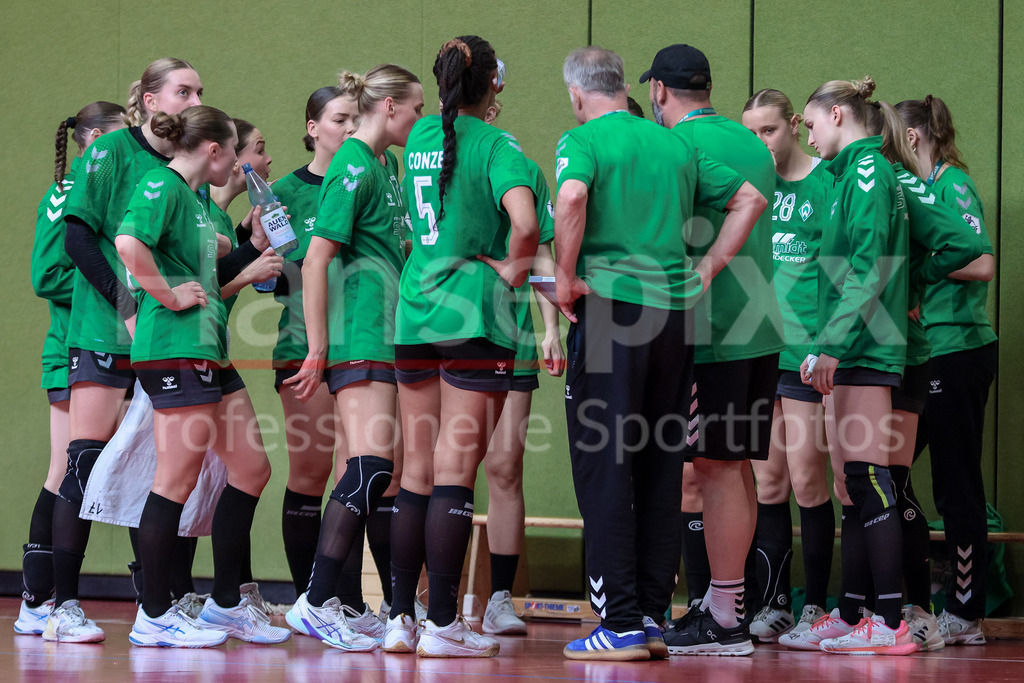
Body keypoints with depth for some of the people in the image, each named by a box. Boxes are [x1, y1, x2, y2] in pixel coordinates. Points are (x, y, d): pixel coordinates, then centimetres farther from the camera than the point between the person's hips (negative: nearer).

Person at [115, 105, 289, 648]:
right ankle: (154, 617, -1)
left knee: (251, 469, 10)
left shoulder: (195, 197, 21)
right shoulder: (160, 185, -10)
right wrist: (167, 296, -20)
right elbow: (129, 242, -28)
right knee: (178, 478, -7)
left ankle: (225, 605, 18)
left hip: (208, 349, 10)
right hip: (174, 348, -10)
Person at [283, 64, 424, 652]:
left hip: (386, 337, 10)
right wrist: (317, 351, -16)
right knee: (372, 464, -17)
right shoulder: (354, 168, -11)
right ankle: (317, 601, -17)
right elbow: (316, 260, -15)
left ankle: (349, 607, 10)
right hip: (360, 335, -10)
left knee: (373, 472, 8)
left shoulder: (385, 165, 19)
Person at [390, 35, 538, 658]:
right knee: (456, 472, -5)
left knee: (418, 471, 10)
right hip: (474, 315, -6)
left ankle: (401, 618, 10)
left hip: (415, 308, 6)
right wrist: (513, 269, -7)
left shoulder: (421, 136, 10)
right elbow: (525, 221, -25)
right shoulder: (496, 144, -8)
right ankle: (443, 623, -4)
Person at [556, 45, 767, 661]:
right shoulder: (676, 146, 14)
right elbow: (751, 199, 17)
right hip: (675, 311, 5)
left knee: (604, 465, -3)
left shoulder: (583, 140, -3)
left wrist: (566, 277, -12)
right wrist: (708, 269, 16)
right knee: (661, 467, 11)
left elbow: (571, 198, -24)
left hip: (610, 306, -5)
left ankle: (621, 626, -6)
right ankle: (654, 619, 12)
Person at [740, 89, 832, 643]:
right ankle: (774, 607, 11)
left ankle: (815, 607, 4)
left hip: (806, 351, -5)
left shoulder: (825, 184, -3)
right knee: (768, 482, 6)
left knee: (806, 481, -5)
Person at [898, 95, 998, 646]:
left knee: (956, 486, -4)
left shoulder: (952, 184, -10)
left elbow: (982, 263, -20)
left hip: (957, 351, -9)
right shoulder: (919, 188, 16)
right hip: (925, 350, 9)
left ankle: (965, 615, 1)